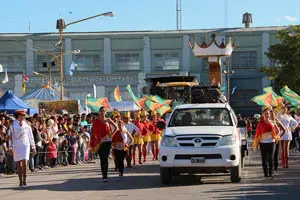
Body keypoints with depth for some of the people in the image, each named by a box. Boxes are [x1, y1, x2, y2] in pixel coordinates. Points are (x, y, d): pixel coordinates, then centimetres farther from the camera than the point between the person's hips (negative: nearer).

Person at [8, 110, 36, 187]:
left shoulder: (26, 125, 5)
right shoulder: (13, 125, 0)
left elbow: (30, 136, 12)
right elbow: (10, 136, 1)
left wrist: (33, 147, 12)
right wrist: (10, 147, -5)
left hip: (25, 145, 0)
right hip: (16, 146, 0)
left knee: (24, 163, -12)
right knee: (19, 164, 5)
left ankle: (24, 181, -4)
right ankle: (20, 181, 11)